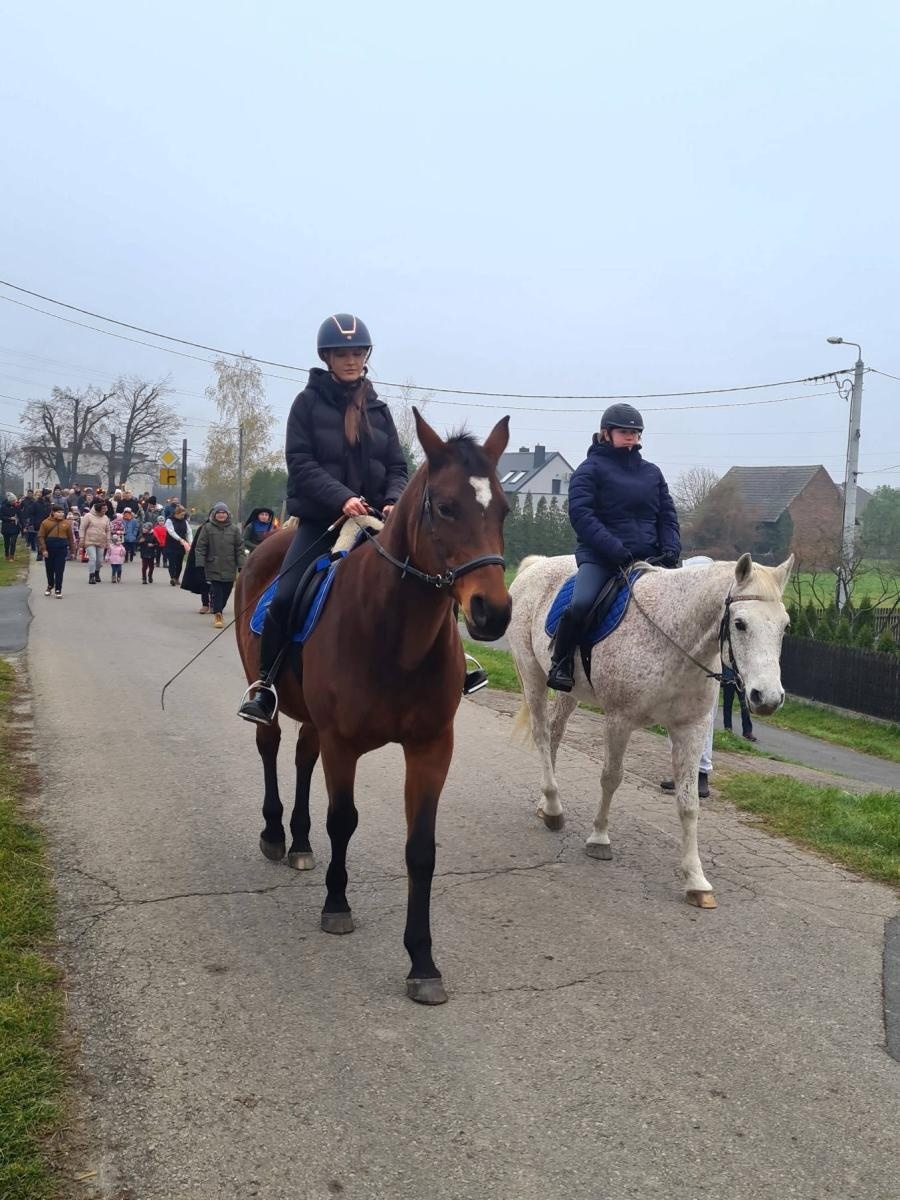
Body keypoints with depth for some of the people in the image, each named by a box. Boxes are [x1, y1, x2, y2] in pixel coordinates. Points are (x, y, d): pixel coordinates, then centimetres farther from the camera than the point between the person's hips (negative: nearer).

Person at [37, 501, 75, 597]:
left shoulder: (66, 524, 3)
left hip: (61, 550, 0)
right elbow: (41, 536, -2)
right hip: (49, 550, 0)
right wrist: (43, 549, -8)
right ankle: (50, 586, 34)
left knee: (59, 571, -3)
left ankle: (58, 590, 3)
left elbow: (70, 538, 7)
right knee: (50, 570, 13)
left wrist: (72, 550, 6)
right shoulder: (46, 523, -2)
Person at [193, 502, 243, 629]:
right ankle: (217, 615, 0)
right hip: (213, 568, -2)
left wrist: (241, 566, 3)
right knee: (216, 592, -6)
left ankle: (219, 611, 25)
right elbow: (200, 547, 1)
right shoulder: (207, 528, 1)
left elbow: (239, 549, 8)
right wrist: (200, 565, -6)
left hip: (230, 569, 2)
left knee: (226, 593, 8)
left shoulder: (234, 529, 6)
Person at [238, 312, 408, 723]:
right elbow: (301, 462, -10)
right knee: (285, 597, -17)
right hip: (321, 518, -3)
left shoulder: (378, 408, 10)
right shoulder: (308, 402, 0)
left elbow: (397, 466, 8)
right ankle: (265, 682, 0)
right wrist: (341, 497, -24)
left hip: (374, 518, 4)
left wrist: (394, 501, -13)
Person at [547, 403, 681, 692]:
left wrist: (671, 549, -4)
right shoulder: (591, 468, 3)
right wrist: (616, 550, -21)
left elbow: (667, 515, 17)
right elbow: (581, 514, -10)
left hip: (648, 557, 5)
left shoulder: (652, 472, 19)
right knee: (581, 604, -29)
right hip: (601, 557, -5)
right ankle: (561, 664, -6)